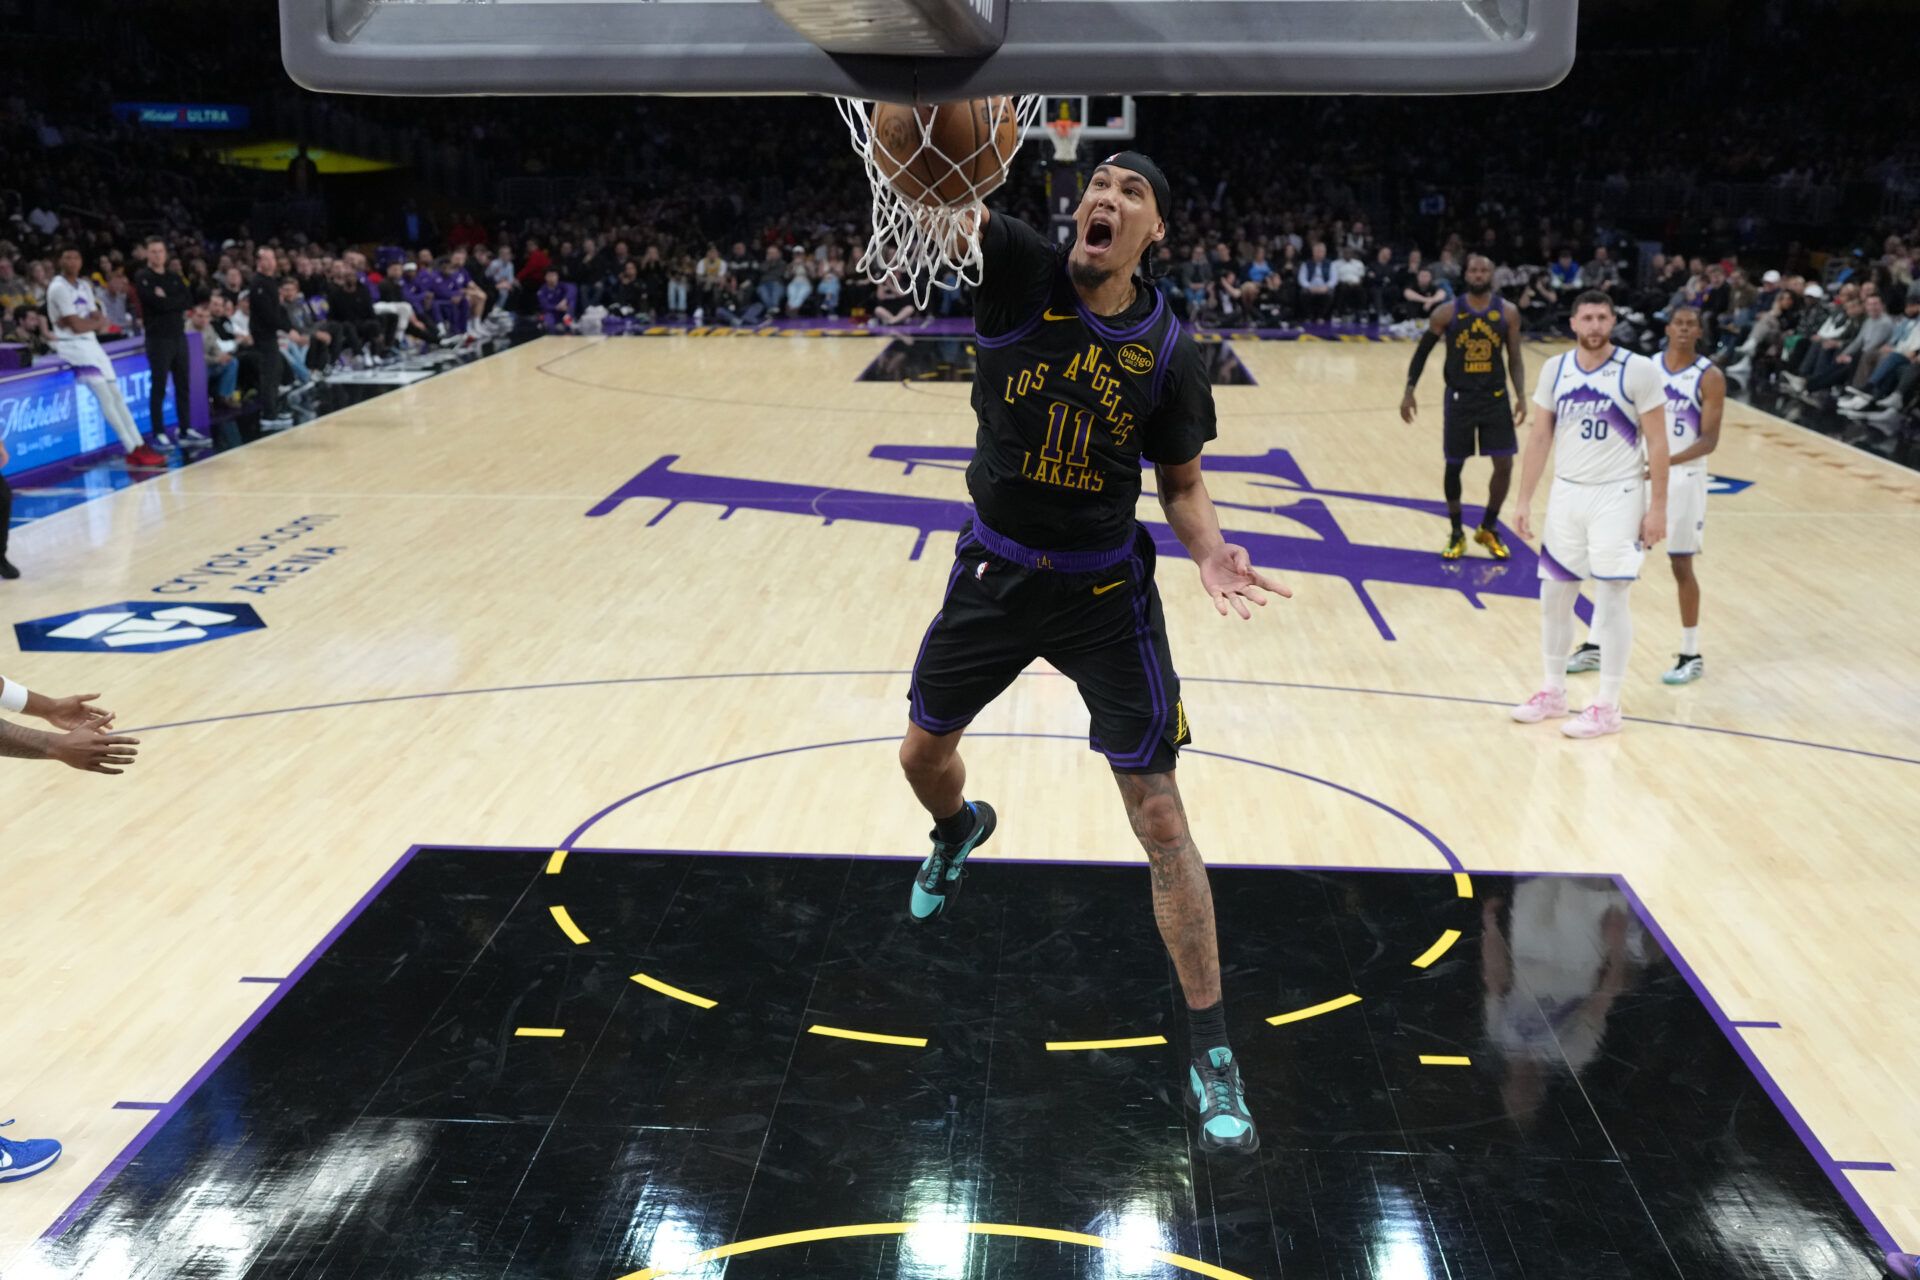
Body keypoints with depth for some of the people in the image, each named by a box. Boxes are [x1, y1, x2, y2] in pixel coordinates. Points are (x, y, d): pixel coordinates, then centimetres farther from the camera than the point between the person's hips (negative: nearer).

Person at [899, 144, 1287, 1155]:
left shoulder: (1170, 352, -9)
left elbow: (1182, 485, 2)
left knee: (1159, 817, -5)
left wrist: (1210, 552, -19)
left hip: (1104, 592, -2)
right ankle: (959, 831, 60)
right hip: (992, 571, 2)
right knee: (923, 753, 19)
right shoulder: (1018, 272, -11)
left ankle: (1211, 1054, 7)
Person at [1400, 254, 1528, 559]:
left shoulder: (1508, 312, -3)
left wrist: (1521, 395, -7)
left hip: (1495, 397, 1)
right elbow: (1422, 351, 1)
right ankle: (1457, 534, 21)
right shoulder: (1447, 312, -7)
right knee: (1454, 465, 5)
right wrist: (1409, 391, -4)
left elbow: (1515, 358, 4)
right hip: (1459, 397, -1)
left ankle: (1488, 530, 19)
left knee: (1504, 465, -1)